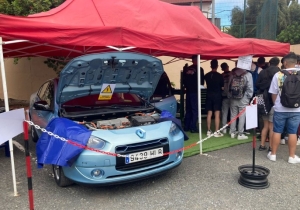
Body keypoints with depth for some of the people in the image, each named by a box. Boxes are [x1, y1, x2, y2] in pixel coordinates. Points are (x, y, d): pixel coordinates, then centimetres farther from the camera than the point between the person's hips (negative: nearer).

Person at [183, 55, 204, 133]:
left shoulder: (186, 69, 7)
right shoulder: (199, 69, -7)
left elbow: (184, 80, 11)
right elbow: (202, 81, -2)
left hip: (188, 91, 6)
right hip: (195, 91, -5)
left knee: (188, 110, 12)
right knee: (195, 110, -2)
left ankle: (186, 127, 14)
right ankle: (193, 127, -4)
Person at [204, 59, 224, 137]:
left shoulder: (206, 75, 2)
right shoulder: (219, 76, -9)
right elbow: (222, 87, -4)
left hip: (209, 95, 4)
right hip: (217, 95, -4)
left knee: (209, 113, 8)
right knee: (217, 114, -2)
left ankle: (209, 131, 13)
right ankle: (216, 132, -1)